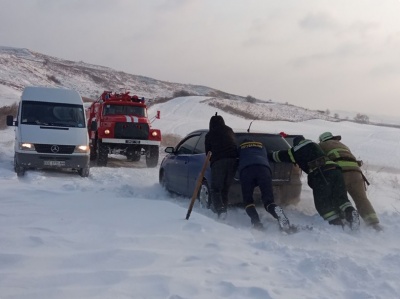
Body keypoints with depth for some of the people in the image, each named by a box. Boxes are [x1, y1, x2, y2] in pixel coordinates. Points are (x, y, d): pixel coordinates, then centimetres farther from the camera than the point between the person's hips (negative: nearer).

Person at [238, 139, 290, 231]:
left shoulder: (240, 148, 37)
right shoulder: (261, 146, 42)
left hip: (246, 169, -1)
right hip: (263, 168, 1)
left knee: (248, 199, 7)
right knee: (268, 199, -3)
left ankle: (256, 222, -21)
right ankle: (277, 211, -38)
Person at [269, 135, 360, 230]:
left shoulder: (295, 151, 19)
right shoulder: (313, 145, 30)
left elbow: (279, 156, 34)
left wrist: (269, 155, 54)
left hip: (320, 175, -4)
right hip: (334, 170, 5)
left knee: (323, 205, 3)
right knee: (340, 197, 10)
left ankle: (338, 224, -13)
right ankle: (350, 211, -20)